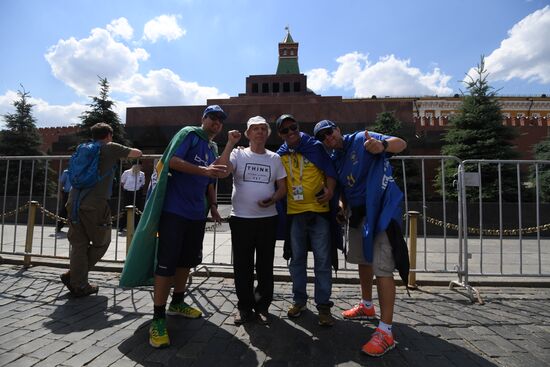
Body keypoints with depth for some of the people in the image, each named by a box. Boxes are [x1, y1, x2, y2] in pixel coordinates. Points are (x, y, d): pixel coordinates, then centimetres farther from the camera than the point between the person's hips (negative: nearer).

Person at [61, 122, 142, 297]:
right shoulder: (111, 148, 5)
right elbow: (138, 153, 12)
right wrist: (125, 152, 32)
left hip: (74, 202, 6)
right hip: (95, 204, -6)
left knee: (79, 244, 10)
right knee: (101, 243, 11)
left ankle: (78, 285, 13)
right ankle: (72, 275, 11)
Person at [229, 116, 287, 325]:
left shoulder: (275, 158, 8)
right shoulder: (238, 154, 3)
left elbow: (282, 188, 9)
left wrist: (272, 200, -11)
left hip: (268, 219, 2)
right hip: (241, 219, -1)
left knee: (265, 265, 10)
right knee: (242, 265, 8)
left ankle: (262, 306, 27)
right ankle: (244, 306, 24)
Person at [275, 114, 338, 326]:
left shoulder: (315, 147, 0)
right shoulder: (280, 155, 8)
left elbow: (330, 171, -2)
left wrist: (330, 190, -17)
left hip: (319, 210, -3)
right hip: (294, 212, 3)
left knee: (322, 259, 1)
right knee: (297, 258, 12)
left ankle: (323, 305, 14)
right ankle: (299, 300, 27)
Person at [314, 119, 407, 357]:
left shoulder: (361, 140, -8)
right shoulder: (334, 159, 11)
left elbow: (401, 144, -18)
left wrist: (382, 145, -38)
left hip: (382, 209, -8)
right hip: (358, 213, 8)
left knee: (382, 268, -11)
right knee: (362, 260, 19)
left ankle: (386, 332, -4)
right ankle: (367, 306, 39)